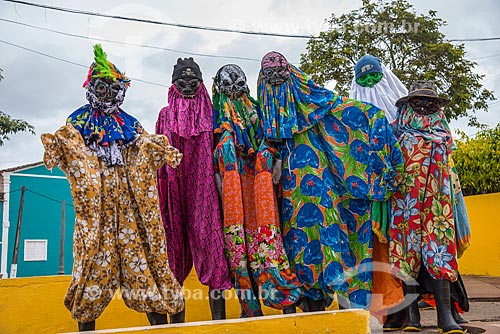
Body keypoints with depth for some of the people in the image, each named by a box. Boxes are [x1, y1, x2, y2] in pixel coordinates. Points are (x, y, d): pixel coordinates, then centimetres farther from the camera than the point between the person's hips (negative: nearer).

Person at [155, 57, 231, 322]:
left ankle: (218, 316, -6)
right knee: (176, 242, 0)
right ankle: (177, 317, 6)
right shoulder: (166, 115, 15)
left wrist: (218, 176, -4)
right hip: (175, 188, 1)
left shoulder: (209, 113, 14)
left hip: (204, 188, -1)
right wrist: (162, 189, 1)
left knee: (209, 240, -8)